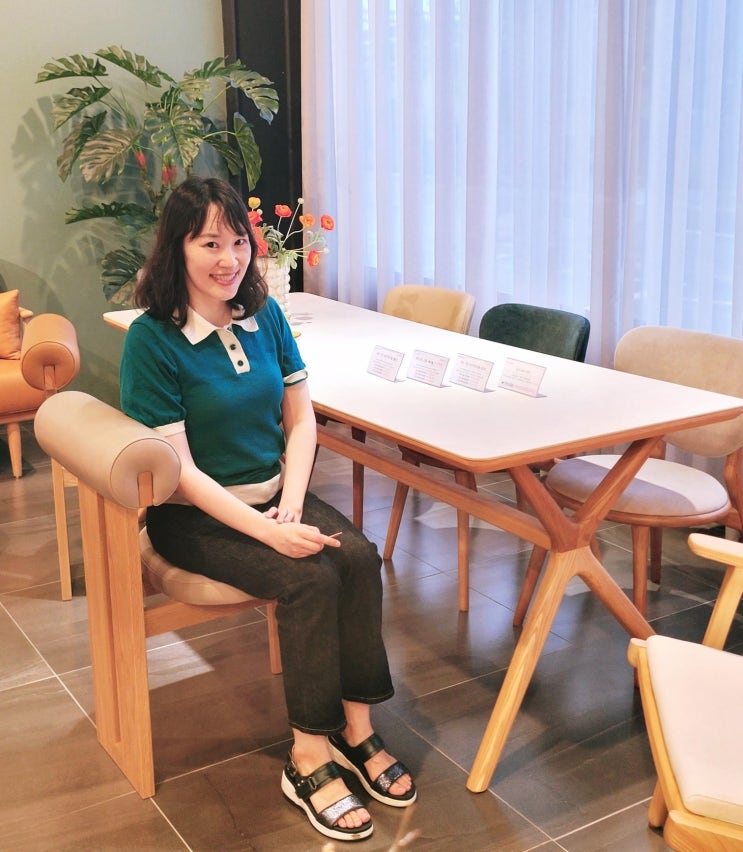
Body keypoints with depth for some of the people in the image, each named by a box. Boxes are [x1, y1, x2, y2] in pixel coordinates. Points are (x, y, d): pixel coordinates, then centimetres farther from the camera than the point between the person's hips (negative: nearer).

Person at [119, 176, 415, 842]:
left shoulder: (265, 316, 3)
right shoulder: (151, 340, -15)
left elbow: (301, 420, 6)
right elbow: (176, 468, -17)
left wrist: (291, 506, -10)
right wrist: (265, 530, -24)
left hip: (275, 494, 5)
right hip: (195, 515, -5)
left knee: (360, 556, -20)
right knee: (310, 576, -26)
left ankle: (357, 731, -10)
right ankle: (309, 761, -13)